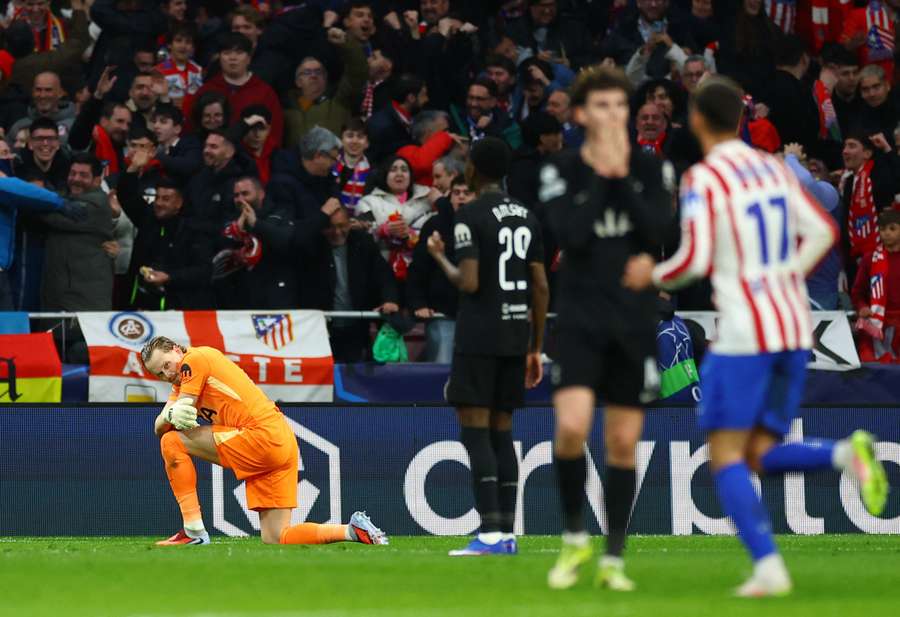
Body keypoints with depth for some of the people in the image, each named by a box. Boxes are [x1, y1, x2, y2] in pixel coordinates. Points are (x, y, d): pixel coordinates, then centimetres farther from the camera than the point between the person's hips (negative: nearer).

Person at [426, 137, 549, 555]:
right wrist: (535, 348, 17)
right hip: (516, 335, 7)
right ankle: (507, 534, 8)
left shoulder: (471, 217, -9)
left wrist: (440, 257, 2)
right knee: (501, 432, 11)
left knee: (475, 431, -6)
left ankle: (491, 533, -14)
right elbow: (541, 288, 12)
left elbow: (469, 283, -17)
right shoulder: (527, 218, 12)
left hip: (478, 337, -7)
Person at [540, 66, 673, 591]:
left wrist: (622, 175, -14)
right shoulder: (562, 171, -1)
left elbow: (658, 230, -11)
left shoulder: (652, 169, 4)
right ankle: (575, 540, 2)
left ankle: (613, 560, 13)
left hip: (635, 324, 2)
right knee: (571, 427, -19)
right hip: (581, 321, -2)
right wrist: (600, 177, -15)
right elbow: (571, 234, -16)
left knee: (624, 443, 4)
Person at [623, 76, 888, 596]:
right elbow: (822, 232, 9)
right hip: (795, 327, 7)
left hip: (745, 333, -7)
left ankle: (768, 567, -15)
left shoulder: (704, 179, -8)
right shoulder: (773, 168, 13)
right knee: (760, 455, 12)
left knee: (726, 456, 0)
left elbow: (694, 261, -15)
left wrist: (652, 275, 5)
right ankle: (846, 454, -16)